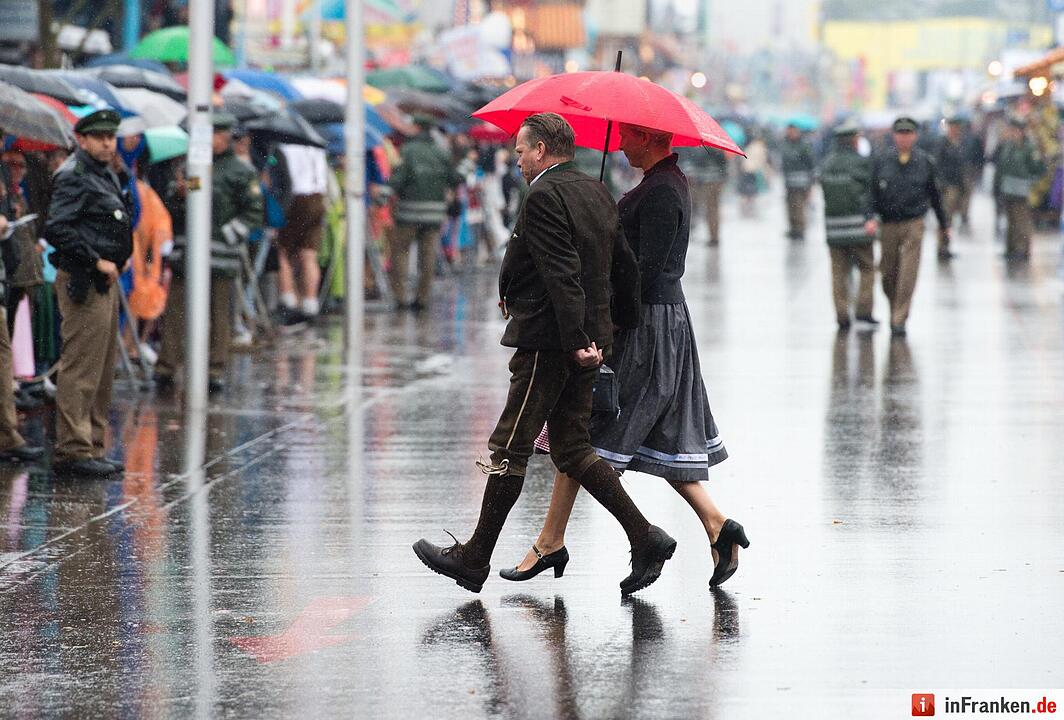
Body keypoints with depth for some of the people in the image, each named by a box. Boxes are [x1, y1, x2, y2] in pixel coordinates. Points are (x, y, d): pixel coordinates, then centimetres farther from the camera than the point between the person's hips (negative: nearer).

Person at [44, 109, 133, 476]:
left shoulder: (109, 176, 17)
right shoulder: (73, 176, -12)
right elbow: (56, 229, -22)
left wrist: (115, 264, 12)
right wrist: (97, 262, -19)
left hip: (105, 282, 10)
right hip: (83, 283, -10)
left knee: (102, 372, 13)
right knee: (81, 369, -10)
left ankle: (92, 448, 19)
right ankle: (73, 450, -8)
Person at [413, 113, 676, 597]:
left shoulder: (545, 196, -15)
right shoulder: (596, 193, 13)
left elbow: (563, 275, -22)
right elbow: (624, 268, 17)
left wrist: (577, 340, -23)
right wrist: (624, 326, 21)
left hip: (550, 341, -9)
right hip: (587, 337, 9)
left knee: (510, 449, -1)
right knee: (572, 450, 14)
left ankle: (474, 560, 6)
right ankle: (645, 538, 6)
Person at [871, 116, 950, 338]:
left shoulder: (925, 162, 3)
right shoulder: (882, 161, 2)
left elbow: (935, 195, 11)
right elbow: (873, 192, 3)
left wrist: (944, 225, 16)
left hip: (913, 225, -1)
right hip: (888, 225, 1)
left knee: (907, 275, -10)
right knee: (888, 274, 8)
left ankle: (899, 320, -6)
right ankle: (895, 310, 32)